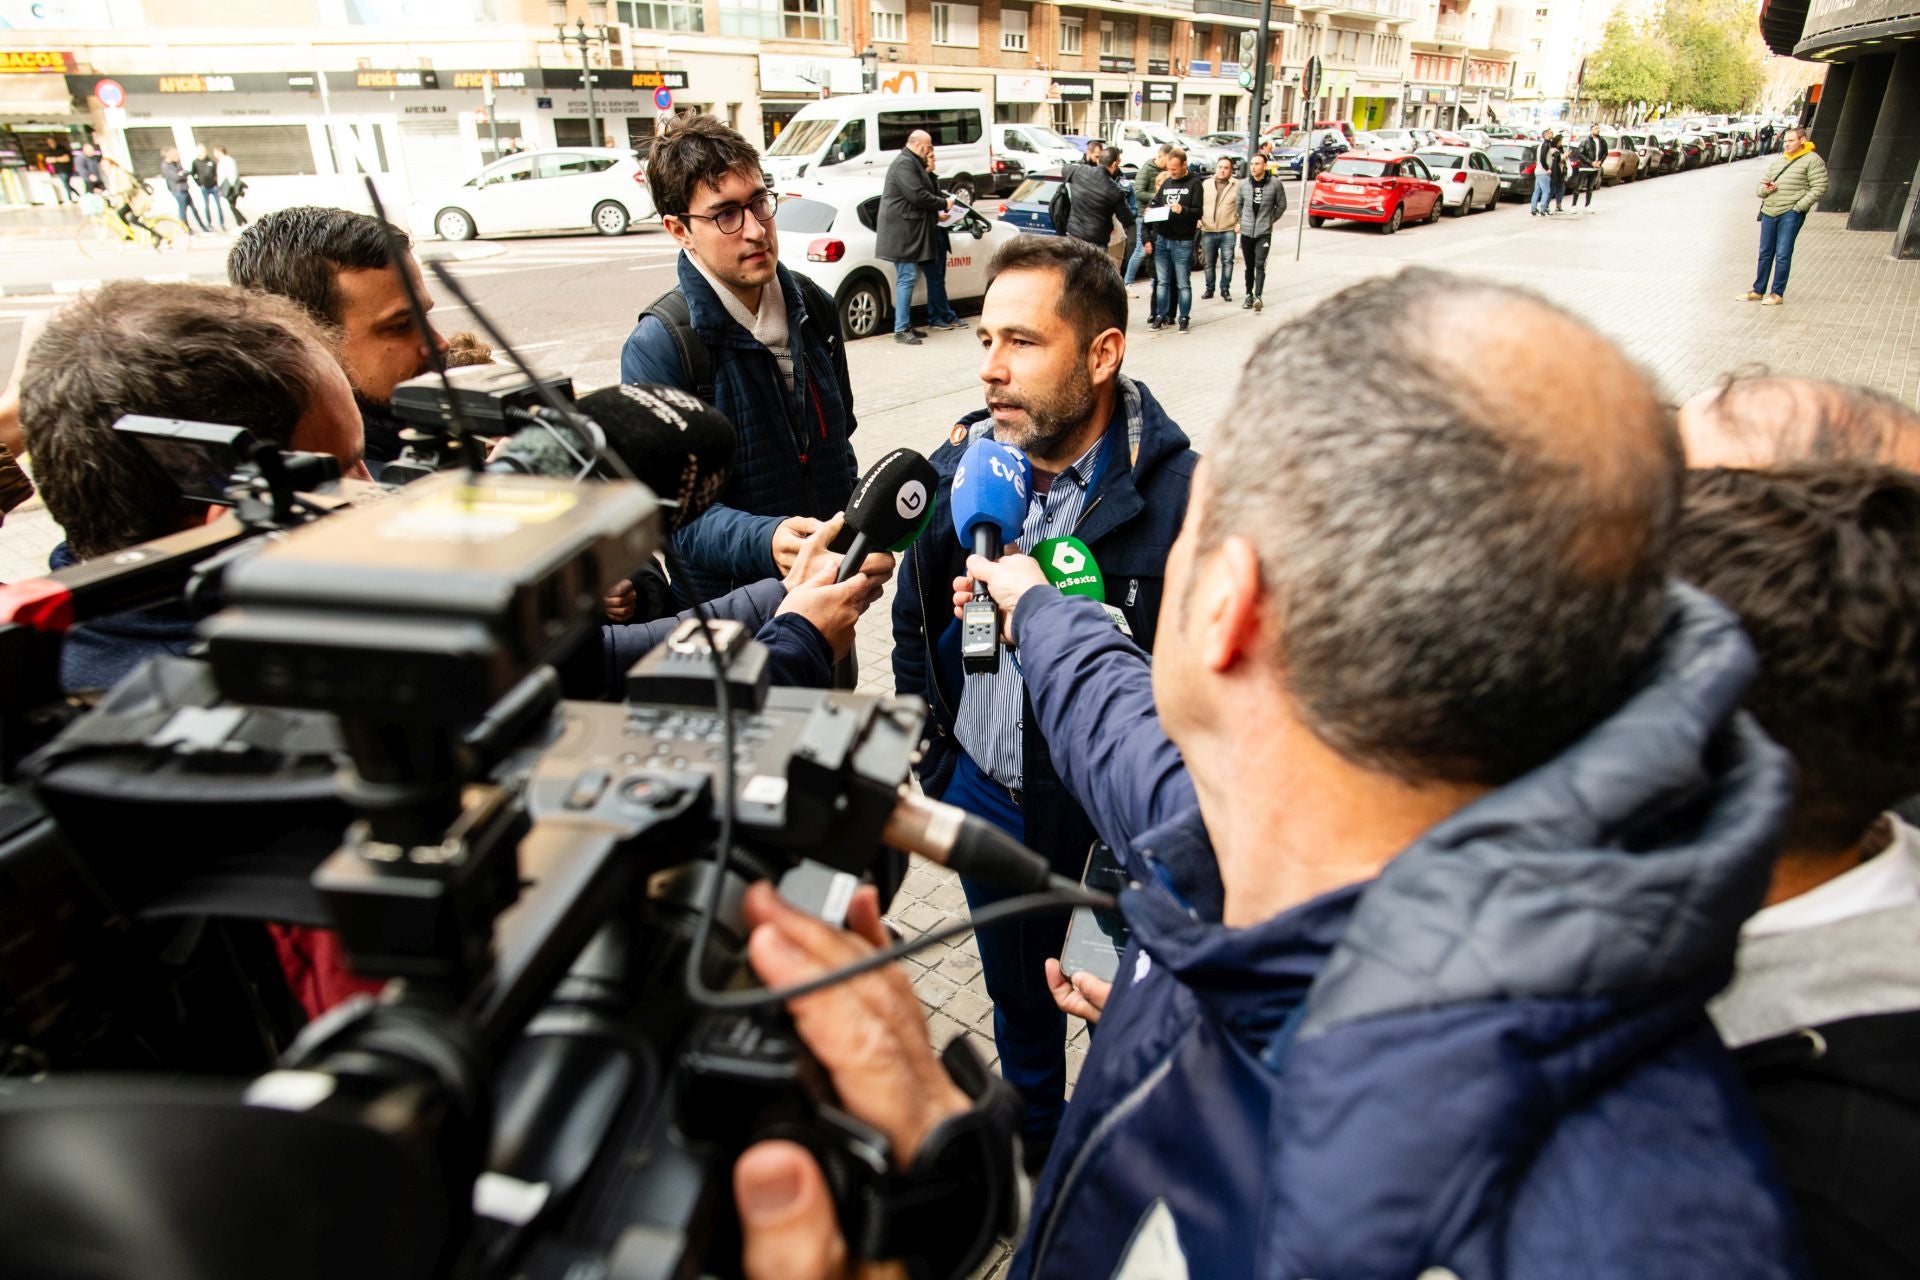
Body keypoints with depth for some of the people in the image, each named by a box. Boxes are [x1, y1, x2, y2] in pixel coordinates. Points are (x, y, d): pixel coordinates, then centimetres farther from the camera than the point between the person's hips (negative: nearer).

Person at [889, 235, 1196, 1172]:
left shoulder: (1180, 494, -24)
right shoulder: (959, 465, -5)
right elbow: (915, 614, 10)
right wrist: (927, 737, 11)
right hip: (982, 795, 5)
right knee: (1016, 993, 29)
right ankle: (1034, 1133, 59)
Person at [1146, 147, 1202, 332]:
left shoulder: (1194, 183, -3)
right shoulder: (1166, 183, 14)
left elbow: (1198, 212, -9)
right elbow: (1155, 203, 21)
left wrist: (1182, 210, -27)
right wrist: (1149, 211, -2)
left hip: (1182, 241, -5)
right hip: (1162, 239, 5)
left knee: (1182, 283, 1)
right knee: (1162, 281, 8)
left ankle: (1184, 319, 7)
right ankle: (1161, 316, 15)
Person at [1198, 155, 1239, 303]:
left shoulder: (1237, 185, 2)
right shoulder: (1206, 185, 10)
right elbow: (1199, 204, 14)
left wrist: (1240, 223, -8)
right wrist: (1198, 219, 1)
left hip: (1228, 231, -2)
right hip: (1208, 231, 2)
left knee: (1227, 261, -5)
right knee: (1209, 262, 8)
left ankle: (1225, 289, 4)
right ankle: (1209, 289, 20)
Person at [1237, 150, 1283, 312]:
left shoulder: (1275, 183, -7)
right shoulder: (1244, 184, 1)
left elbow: (1281, 206, 4)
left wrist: (1270, 220, 5)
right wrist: (1242, 220, 10)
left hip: (1264, 233, -3)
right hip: (1246, 232, 3)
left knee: (1260, 265, -13)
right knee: (1249, 266, 10)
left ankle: (1258, 296, -17)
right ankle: (1249, 295, 20)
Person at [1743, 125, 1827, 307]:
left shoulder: (1812, 160, 0)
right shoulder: (1776, 162, 19)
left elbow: (1819, 188, -7)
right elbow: (1760, 189, 21)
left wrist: (1798, 207, -14)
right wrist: (1764, 189, -3)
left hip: (1791, 214, -6)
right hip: (1769, 212, 6)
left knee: (1783, 255, -5)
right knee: (1765, 253, 10)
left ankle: (1777, 293, 0)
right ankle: (1758, 290, 18)